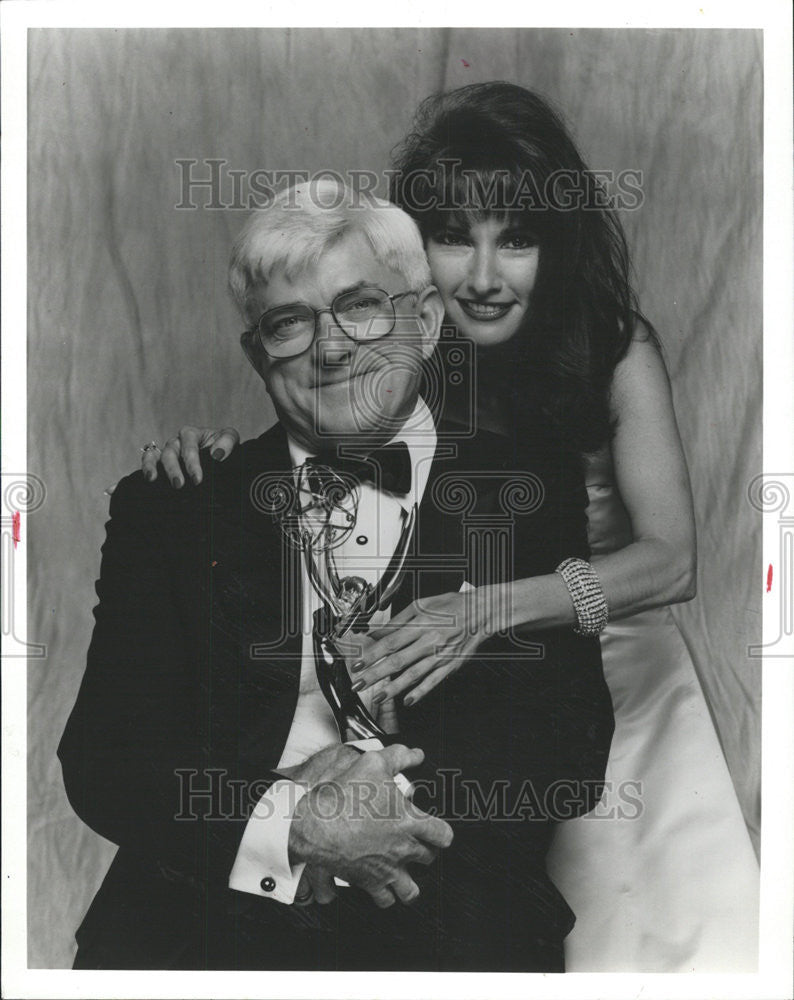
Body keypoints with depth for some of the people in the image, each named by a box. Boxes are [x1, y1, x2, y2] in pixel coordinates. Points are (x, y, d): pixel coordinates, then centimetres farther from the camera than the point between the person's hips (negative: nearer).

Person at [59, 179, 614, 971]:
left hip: (449, 925, 0)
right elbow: (100, 760, 2)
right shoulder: (167, 505, 8)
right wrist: (289, 826, -14)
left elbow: (573, 751, 2)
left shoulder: (535, 493, 7)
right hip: (206, 919, 0)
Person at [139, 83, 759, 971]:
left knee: (659, 929, -6)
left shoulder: (615, 349, -14)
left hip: (609, 682, -1)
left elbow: (670, 560, -20)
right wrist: (214, 451, -21)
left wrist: (489, 607, -34)